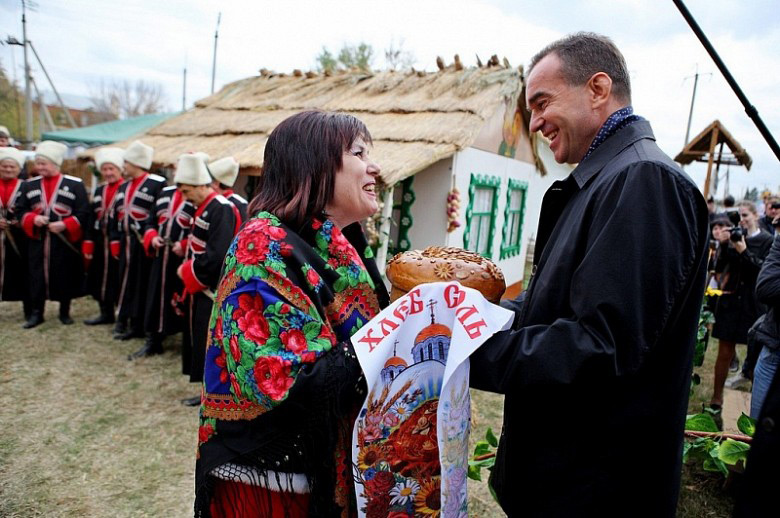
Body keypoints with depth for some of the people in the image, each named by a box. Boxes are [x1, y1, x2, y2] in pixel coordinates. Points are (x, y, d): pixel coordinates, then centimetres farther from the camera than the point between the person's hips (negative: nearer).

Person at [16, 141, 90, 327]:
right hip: (38, 240, 3)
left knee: (65, 276, 5)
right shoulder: (29, 185, 9)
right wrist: (33, 219, -10)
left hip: (65, 240, -3)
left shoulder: (75, 184, -3)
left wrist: (65, 224, -18)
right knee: (37, 277, 4)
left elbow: (83, 213, -6)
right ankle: (36, 313, 16)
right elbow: (20, 211, 11)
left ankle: (65, 312, 20)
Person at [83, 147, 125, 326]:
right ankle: (106, 313, 29)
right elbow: (93, 217, 13)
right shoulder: (99, 190, 14)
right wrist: (89, 243, 8)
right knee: (100, 278, 14)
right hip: (100, 242, 7)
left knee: (119, 280, -1)